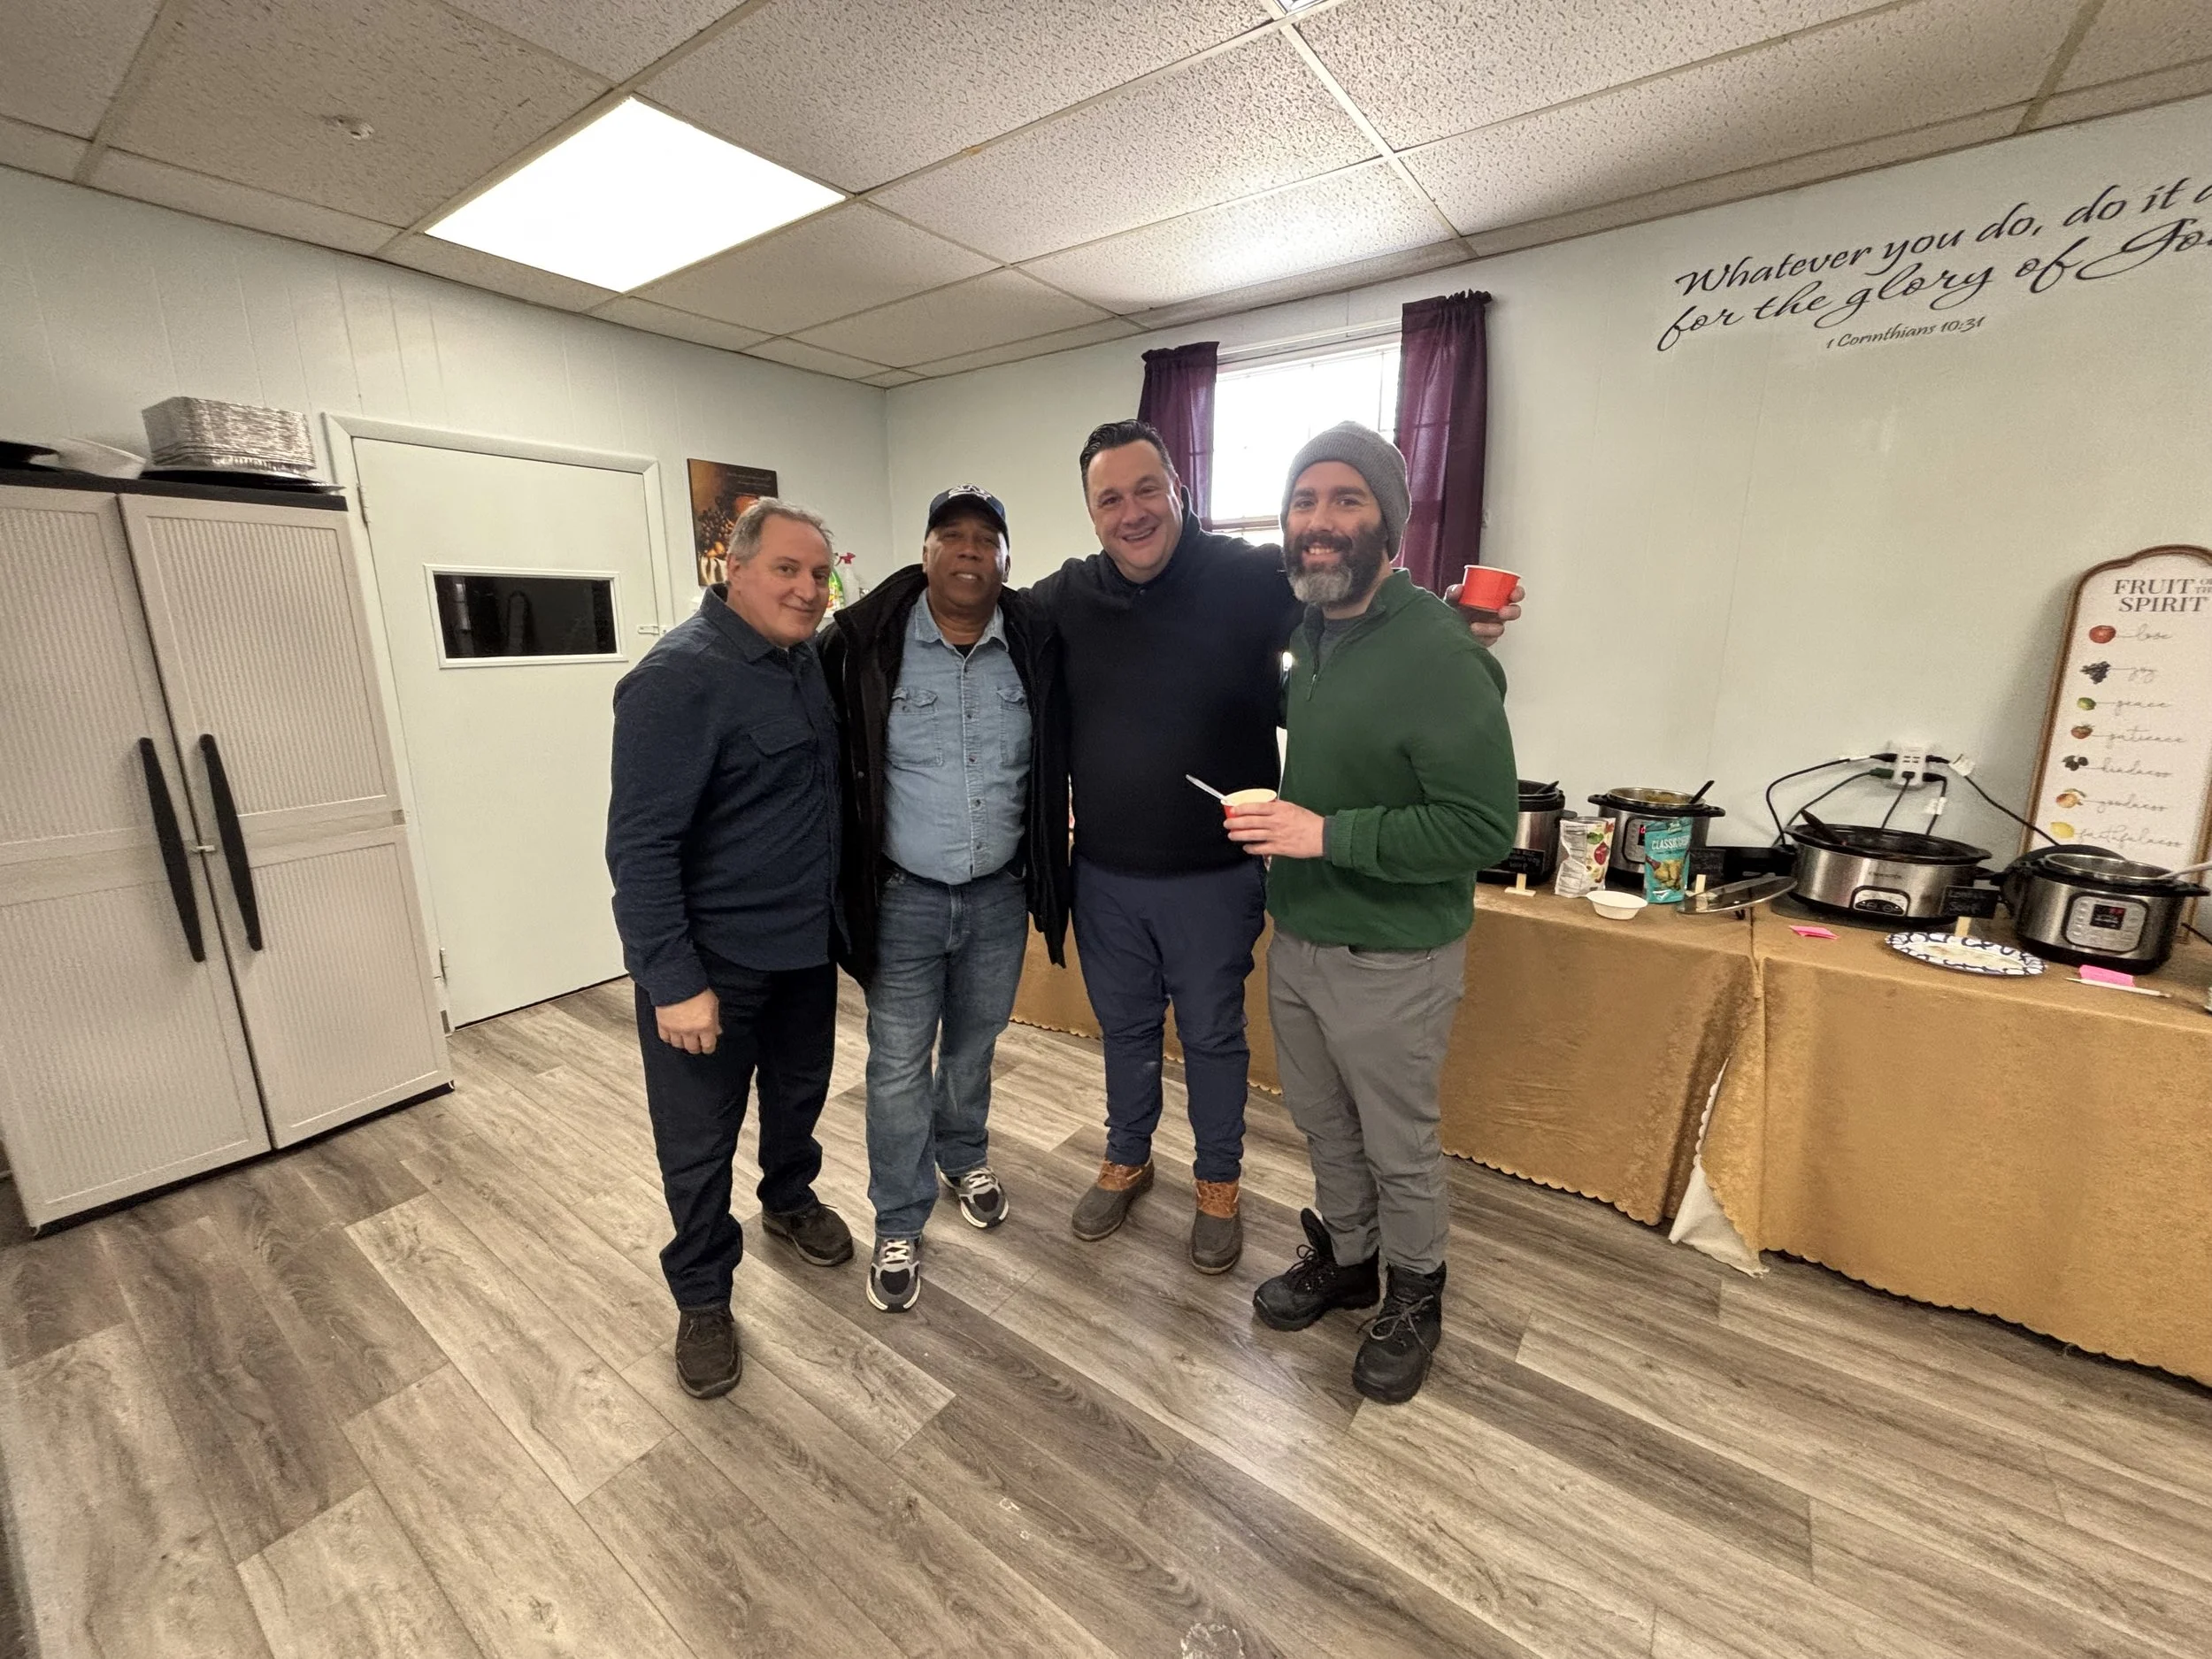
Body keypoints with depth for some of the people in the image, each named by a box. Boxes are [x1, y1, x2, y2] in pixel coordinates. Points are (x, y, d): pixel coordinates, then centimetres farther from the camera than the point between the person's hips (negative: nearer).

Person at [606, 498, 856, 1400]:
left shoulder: (807, 660, 4)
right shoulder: (678, 677, -20)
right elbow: (640, 844, -21)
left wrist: (842, 915, 13)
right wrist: (673, 981, -22)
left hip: (807, 943, 7)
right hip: (713, 961, -7)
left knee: (801, 1088, 25)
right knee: (700, 1140, 10)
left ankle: (791, 1198, 51)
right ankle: (702, 1298, 33)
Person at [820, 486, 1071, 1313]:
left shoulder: (1036, 642, -5)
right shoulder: (864, 642, -11)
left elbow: (1057, 761, 7)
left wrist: (1047, 873, 4)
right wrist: (847, 881, -4)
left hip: (999, 895, 2)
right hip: (904, 898, -2)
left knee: (974, 1044, 21)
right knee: (899, 1066, 8)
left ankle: (964, 1158, 48)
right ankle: (898, 1228, 29)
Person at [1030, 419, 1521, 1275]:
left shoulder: (1253, 581, -13)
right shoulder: (1064, 598, -2)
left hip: (1214, 876, -3)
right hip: (1103, 874, 4)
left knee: (1213, 1036, 16)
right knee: (1124, 1030, 22)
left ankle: (1218, 1185, 41)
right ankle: (1126, 1160, 47)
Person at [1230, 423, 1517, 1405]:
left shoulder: (1437, 652, -21)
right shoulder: (1313, 635, 4)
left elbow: (1485, 825, -25)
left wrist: (1326, 834, -27)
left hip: (1390, 961, -7)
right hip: (1296, 938, 7)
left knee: (1399, 1148, 15)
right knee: (1323, 1125, 23)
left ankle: (1415, 1299, 42)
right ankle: (1344, 1260, 48)